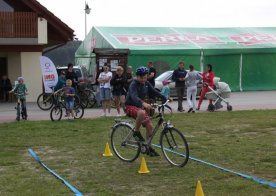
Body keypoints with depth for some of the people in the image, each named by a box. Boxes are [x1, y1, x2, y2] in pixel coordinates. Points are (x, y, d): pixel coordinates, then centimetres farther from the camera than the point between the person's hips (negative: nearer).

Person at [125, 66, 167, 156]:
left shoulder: (146, 84, 1)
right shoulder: (133, 85, -21)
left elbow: (154, 92, 5)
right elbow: (134, 97, -37)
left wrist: (165, 98, -9)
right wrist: (143, 103, -55)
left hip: (140, 106, 7)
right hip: (130, 106, -7)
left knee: (149, 125, -3)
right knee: (142, 113, -39)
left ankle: (149, 147, 10)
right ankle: (136, 132, -18)